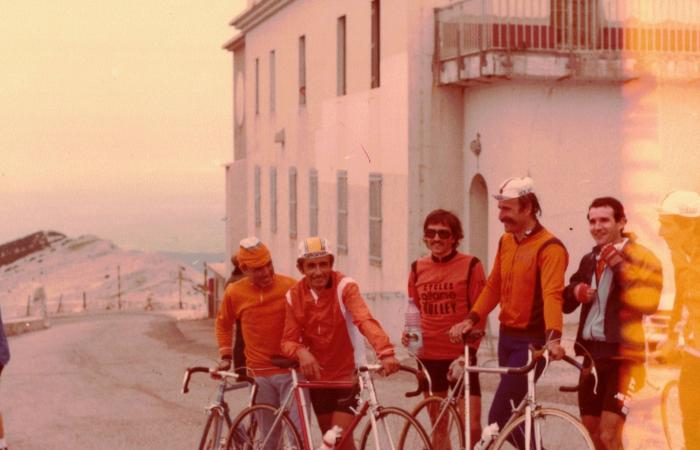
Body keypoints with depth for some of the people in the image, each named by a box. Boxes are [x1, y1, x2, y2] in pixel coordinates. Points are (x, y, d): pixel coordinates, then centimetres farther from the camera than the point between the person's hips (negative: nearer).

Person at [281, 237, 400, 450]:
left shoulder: (344, 286, -17)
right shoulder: (294, 295, -4)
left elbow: (365, 320, -32)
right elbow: (289, 340, -7)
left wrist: (385, 352, -49)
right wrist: (301, 352, -31)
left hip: (347, 374, -4)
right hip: (318, 377, 4)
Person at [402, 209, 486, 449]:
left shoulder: (470, 265, -5)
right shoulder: (418, 268, 6)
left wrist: (469, 349, -12)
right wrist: (408, 332, -3)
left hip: (460, 357, -4)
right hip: (429, 356, 4)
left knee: (472, 425, -11)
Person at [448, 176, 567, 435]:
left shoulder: (549, 247, -15)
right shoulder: (506, 242, 9)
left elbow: (552, 295, -28)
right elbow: (493, 287, 14)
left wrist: (553, 337, -41)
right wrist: (471, 319, 1)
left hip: (531, 341, -8)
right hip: (507, 336, 8)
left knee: (499, 418, -13)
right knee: (514, 412, 14)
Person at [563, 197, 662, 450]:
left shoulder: (641, 257, -7)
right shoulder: (589, 260, 13)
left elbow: (649, 302, -22)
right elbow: (566, 304, 17)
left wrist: (620, 265, -24)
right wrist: (575, 292, -6)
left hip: (622, 355, -7)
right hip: (591, 353, 7)